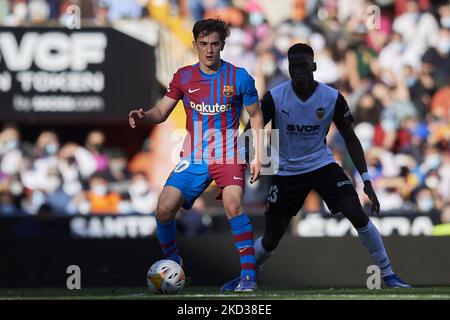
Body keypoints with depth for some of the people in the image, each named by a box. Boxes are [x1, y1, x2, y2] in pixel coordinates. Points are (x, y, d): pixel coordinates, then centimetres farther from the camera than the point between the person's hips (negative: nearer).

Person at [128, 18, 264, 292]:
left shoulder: (239, 77, -4)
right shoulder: (184, 77, 3)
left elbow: (256, 115, 6)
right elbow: (162, 111, 6)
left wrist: (258, 156, 0)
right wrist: (143, 117, -17)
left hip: (228, 156, -3)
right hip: (193, 158, 3)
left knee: (233, 205, -28)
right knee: (164, 210, -10)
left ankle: (248, 275, -23)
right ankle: (172, 264, 16)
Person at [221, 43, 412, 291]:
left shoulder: (333, 98, -12)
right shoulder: (274, 98, -15)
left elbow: (350, 138, -2)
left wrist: (366, 181, -7)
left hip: (322, 165, 0)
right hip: (287, 171, 0)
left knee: (358, 214, -18)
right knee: (271, 239, 4)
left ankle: (387, 275, -5)